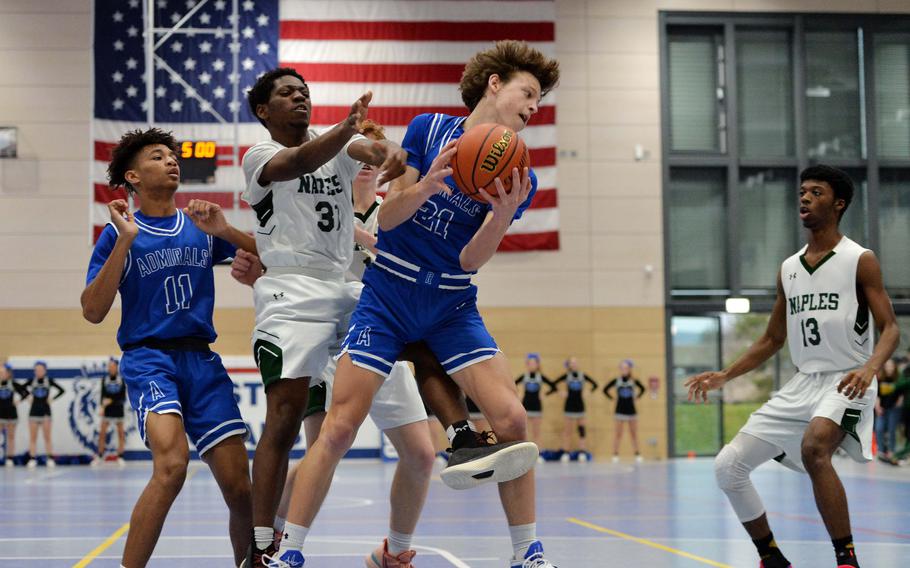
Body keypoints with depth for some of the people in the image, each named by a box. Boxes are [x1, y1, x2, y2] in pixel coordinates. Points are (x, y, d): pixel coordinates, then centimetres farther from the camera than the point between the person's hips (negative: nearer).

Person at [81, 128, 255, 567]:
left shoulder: (201, 227, 14)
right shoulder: (119, 233, 5)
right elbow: (93, 311, -4)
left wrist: (224, 231, -5)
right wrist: (124, 241, -10)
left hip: (202, 360, 4)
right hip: (148, 356, -3)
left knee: (239, 488, -4)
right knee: (172, 465, -29)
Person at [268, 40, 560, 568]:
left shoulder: (519, 177, -1)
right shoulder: (429, 128, -4)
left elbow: (471, 259, -9)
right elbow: (387, 215, -5)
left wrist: (503, 214, -28)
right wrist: (427, 184, -25)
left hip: (453, 307, 2)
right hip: (388, 295, -2)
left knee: (512, 418, -13)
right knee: (338, 429, -11)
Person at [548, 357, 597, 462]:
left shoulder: (583, 376, 4)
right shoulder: (566, 376, -1)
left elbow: (594, 385, 11)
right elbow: (553, 384, -3)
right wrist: (562, 393, -5)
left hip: (580, 406, 2)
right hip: (569, 407, -2)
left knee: (581, 429, 0)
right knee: (567, 431, 1)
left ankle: (582, 452, 2)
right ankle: (565, 453, 3)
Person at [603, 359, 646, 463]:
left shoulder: (634, 381, -3)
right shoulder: (616, 381, -5)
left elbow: (642, 389, 14)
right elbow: (605, 390, 4)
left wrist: (636, 397, 4)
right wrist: (612, 398, -2)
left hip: (631, 410, 1)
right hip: (620, 410, -1)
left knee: (634, 433, 6)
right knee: (618, 433, 0)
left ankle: (637, 454, 11)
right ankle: (615, 454, 2)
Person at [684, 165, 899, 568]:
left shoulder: (860, 261, -4)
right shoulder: (788, 269, 12)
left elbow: (890, 329, -9)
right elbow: (772, 341, 20)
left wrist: (870, 368, -29)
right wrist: (724, 376, 11)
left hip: (846, 383, -7)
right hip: (801, 384, 7)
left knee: (814, 447, -37)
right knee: (728, 466, -1)